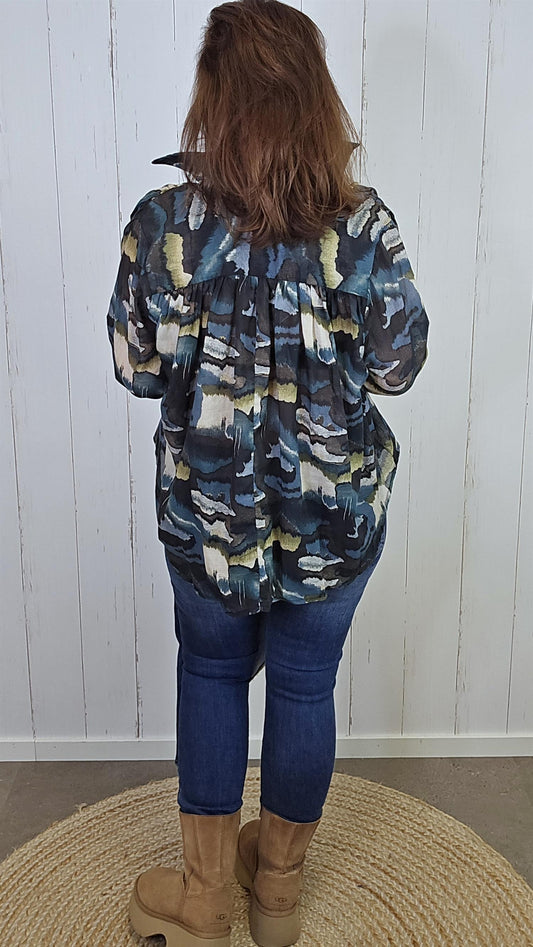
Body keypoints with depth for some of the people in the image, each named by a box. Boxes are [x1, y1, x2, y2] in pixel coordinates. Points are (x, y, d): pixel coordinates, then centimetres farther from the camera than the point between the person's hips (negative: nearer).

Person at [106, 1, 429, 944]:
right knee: (305, 685, 19)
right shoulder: (366, 229, -15)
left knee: (211, 671, 23)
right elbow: (397, 366, -5)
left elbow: (137, 367, -6)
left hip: (208, 506, 0)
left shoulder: (163, 221, -15)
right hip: (337, 513, 1)